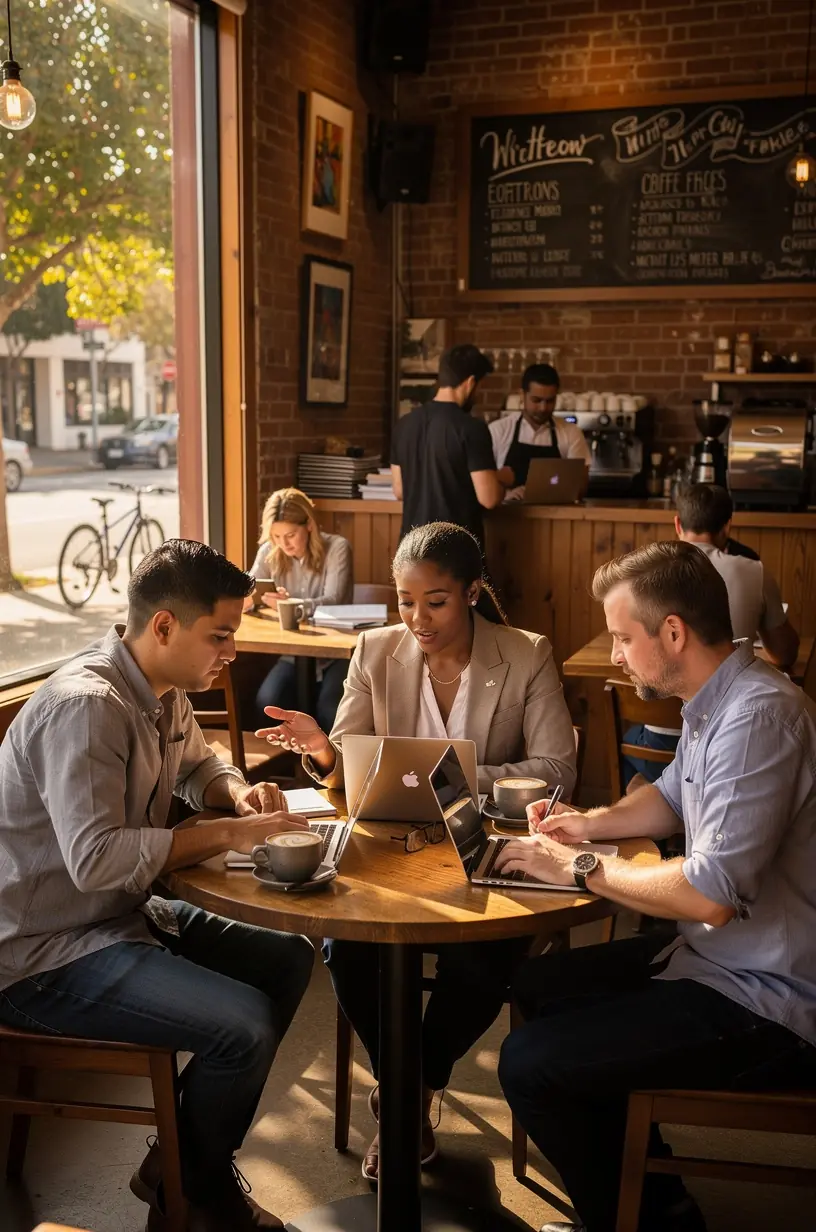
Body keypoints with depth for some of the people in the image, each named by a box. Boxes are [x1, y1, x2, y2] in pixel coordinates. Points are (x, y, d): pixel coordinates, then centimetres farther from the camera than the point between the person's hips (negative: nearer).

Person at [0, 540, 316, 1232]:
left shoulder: (165, 691, 4)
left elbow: (198, 764, 23)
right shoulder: (86, 705, -25)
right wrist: (226, 835, -25)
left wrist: (238, 791, 0)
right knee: (242, 1025, -23)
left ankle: (191, 1158, 18)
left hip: (124, 914, 10)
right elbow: (95, 859, -33)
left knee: (289, 961, 8)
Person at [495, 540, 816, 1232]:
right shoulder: (715, 702, 5)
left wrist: (579, 868, -18)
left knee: (530, 1065, -14)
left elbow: (711, 896, -31)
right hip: (723, 954, 11)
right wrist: (591, 823, 5)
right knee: (541, 988, 18)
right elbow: (672, 797, 23)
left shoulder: (756, 717, -27)